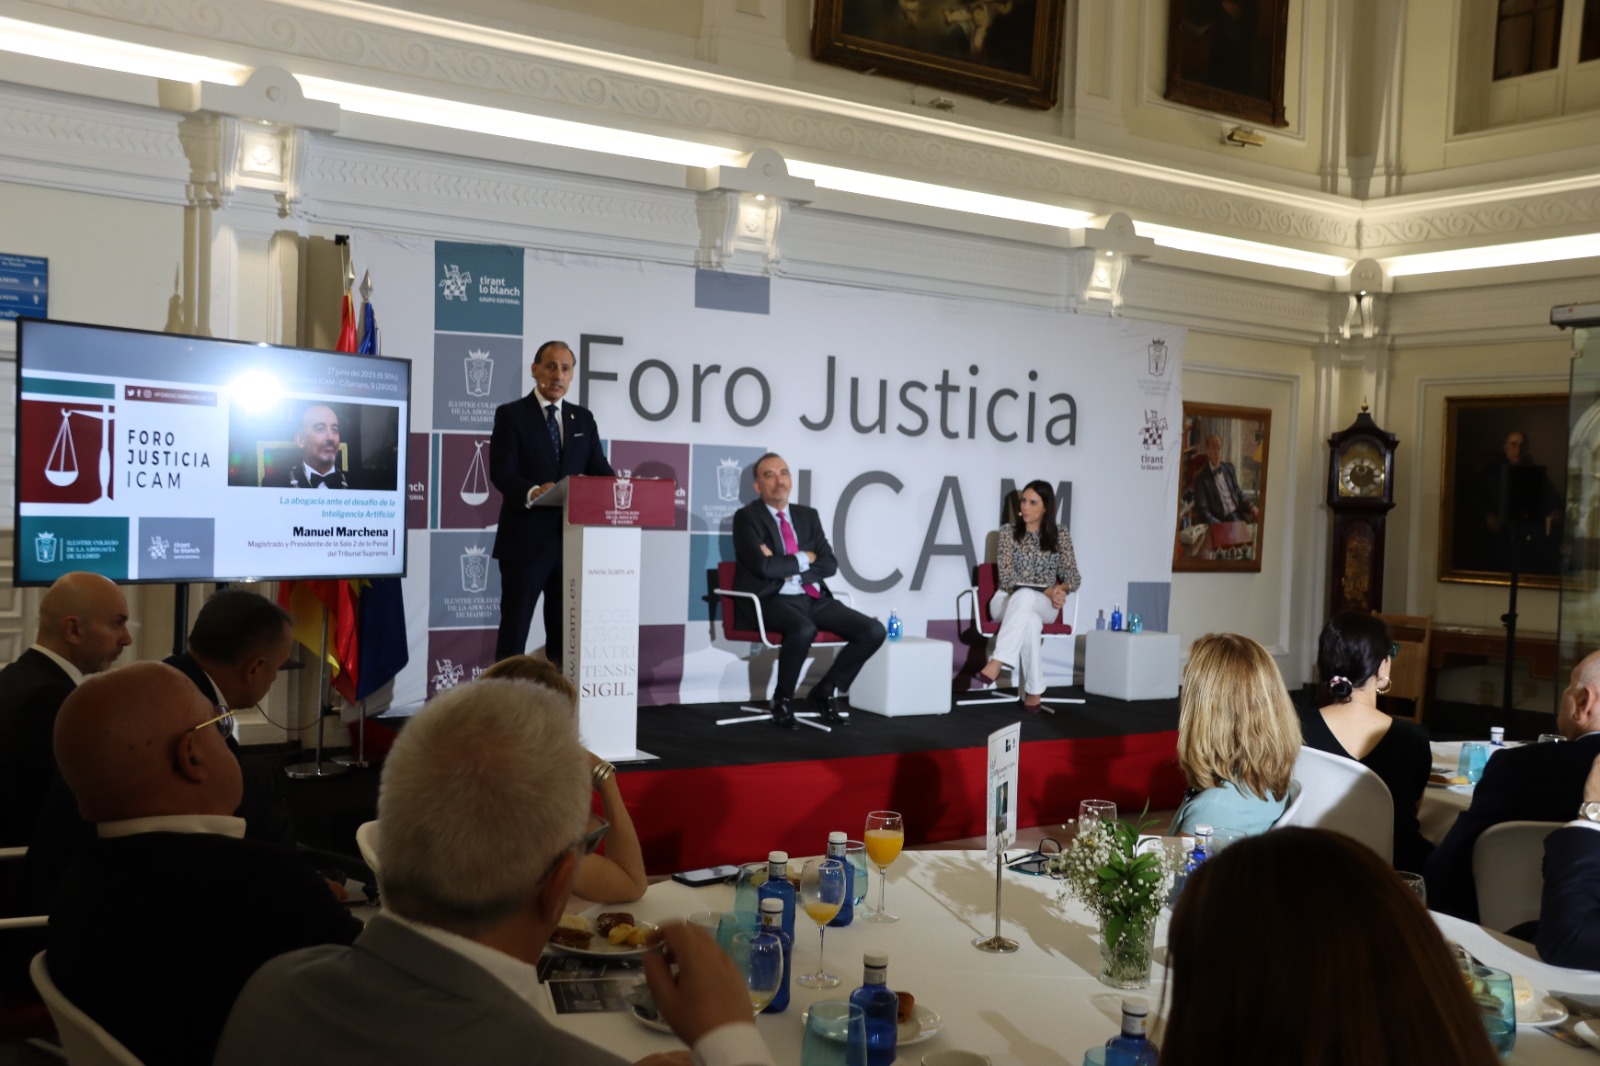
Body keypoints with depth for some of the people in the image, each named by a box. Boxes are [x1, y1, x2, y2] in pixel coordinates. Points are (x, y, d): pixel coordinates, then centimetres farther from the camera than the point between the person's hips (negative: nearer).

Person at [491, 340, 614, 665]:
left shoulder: (583, 418, 13)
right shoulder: (511, 415, -2)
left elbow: (598, 469, 7)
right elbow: (501, 471, -13)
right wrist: (532, 491, -34)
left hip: (571, 538, 5)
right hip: (525, 540, -4)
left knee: (565, 629, 9)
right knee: (515, 627, 1)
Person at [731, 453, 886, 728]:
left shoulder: (808, 516, 16)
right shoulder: (747, 517, -2)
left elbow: (829, 564, 6)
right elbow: (764, 566, -17)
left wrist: (786, 567, -8)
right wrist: (803, 559, -3)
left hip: (814, 599, 6)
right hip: (772, 600, -6)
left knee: (873, 631, -12)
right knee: (803, 630, -39)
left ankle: (826, 690, 7)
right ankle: (782, 699, -11)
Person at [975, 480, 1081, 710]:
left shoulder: (1060, 536, 7)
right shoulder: (1009, 533, 3)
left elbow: (1073, 577, 3)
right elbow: (1007, 577, -7)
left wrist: (1060, 589, -22)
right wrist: (1047, 591, -19)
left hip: (1044, 606, 0)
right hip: (1007, 601, 0)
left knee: (1024, 597, -39)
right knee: (1031, 621, -39)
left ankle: (997, 663, -48)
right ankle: (1034, 690, -38)